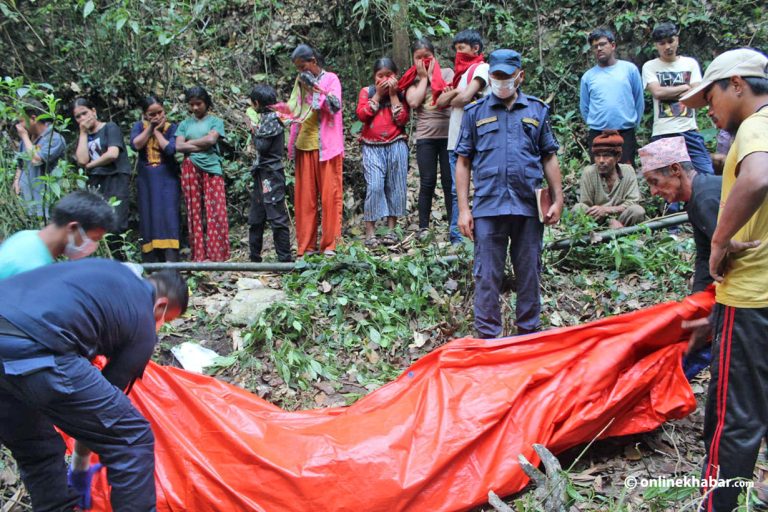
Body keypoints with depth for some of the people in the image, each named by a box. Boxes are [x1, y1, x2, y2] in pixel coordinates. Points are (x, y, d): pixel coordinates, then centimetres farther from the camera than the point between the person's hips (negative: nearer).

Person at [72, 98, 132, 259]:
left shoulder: (110, 128, 5)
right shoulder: (84, 136, 20)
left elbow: (113, 154, -10)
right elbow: (82, 160, 2)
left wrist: (90, 165, 3)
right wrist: (83, 133, 6)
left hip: (116, 180, -5)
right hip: (95, 184, 6)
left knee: (115, 227, -19)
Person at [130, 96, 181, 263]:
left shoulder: (171, 128, -2)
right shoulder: (139, 126, 6)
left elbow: (170, 149, -17)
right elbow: (135, 145, -12)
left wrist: (157, 131, -9)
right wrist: (150, 128, -10)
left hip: (167, 179, -3)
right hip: (146, 180, 3)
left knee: (168, 216, -12)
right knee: (148, 218, 3)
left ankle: (171, 260, -17)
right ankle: (151, 261, 6)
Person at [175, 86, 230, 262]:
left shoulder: (215, 121, 9)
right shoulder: (185, 124, 15)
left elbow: (211, 139, -8)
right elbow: (179, 146, 1)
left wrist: (189, 143, 2)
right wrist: (202, 146, -6)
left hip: (211, 168, -2)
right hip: (190, 170, 3)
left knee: (216, 211, -7)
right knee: (194, 211, 1)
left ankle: (218, 254, -4)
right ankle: (199, 255, 4)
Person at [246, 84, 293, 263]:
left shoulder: (271, 119, -11)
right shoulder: (266, 117, 16)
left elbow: (262, 146, -15)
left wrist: (254, 130, -2)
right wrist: (256, 129, 8)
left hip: (271, 174, -10)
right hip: (262, 174, 10)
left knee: (277, 217, -8)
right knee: (255, 218, 14)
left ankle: (285, 259, -6)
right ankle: (254, 258, 22)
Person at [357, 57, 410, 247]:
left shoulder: (400, 94, 10)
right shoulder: (366, 92, 10)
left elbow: (402, 120, -4)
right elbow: (362, 115, -6)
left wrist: (393, 95, -4)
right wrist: (378, 94, -4)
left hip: (396, 145, 2)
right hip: (372, 147, -1)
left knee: (396, 186, 0)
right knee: (374, 186, -13)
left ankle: (391, 229, 8)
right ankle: (370, 231, -10)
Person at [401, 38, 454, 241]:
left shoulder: (446, 72, 9)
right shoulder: (412, 79, 11)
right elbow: (414, 102, -8)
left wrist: (432, 75, -1)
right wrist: (423, 77, 0)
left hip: (448, 133, 0)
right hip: (425, 136, 0)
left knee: (450, 181, 1)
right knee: (427, 182, -1)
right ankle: (423, 227, 5)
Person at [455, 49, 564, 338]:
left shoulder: (537, 110, 12)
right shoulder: (475, 112, 9)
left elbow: (549, 158, 14)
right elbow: (463, 162, 6)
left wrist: (557, 199, 6)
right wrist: (463, 209, -1)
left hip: (529, 206, 1)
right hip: (488, 207, -1)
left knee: (529, 274, 9)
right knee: (487, 277, 1)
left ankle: (529, 334, 23)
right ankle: (487, 337, 12)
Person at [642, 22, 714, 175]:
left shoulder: (690, 63, 11)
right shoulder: (650, 66, 6)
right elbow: (657, 92, -10)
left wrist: (668, 93, -5)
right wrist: (685, 87, 0)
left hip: (689, 130, 1)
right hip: (662, 133, -1)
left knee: (707, 173, -4)